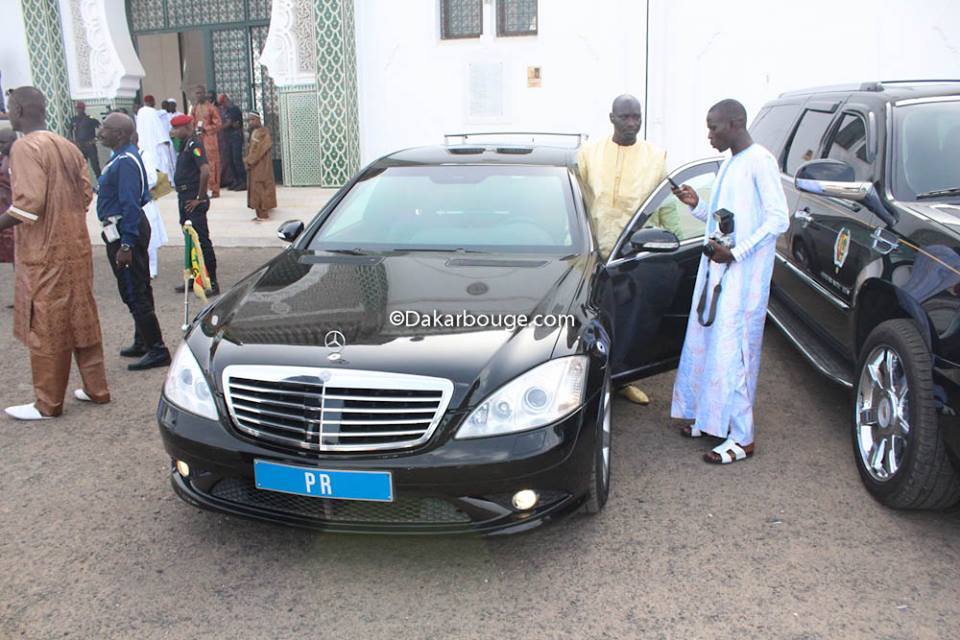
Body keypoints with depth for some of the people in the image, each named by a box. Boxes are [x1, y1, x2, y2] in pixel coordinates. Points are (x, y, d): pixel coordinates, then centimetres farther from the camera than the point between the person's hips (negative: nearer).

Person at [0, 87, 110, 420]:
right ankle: (95, 388, 22)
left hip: (44, 252, -7)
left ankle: (48, 403, 13)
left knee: (45, 327, 2)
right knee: (81, 318, 14)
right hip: (76, 246, 8)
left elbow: (29, 202, -21)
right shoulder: (67, 146, 10)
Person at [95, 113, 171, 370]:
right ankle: (143, 343, 30)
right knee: (138, 291, 18)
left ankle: (157, 350, 0)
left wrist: (126, 245, -26)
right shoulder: (121, 157, 13)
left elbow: (131, 205, -25)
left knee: (135, 294, -6)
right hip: (124, 231, 11)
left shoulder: (126, 161, -20)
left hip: (126, 232, -11)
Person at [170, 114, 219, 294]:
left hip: (194, 201, -10)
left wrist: (200, 198, -20)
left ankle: (212, 282, -2)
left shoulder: (194, 145, -14)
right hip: (185, 199, 10)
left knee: (202, 241, -6)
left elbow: (205, 171, -27)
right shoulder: (184, 145, 14)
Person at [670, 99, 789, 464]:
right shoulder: (729, 164, 17)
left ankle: (742, 438, -2)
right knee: (707, 342, 12)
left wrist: (737, 253, -22)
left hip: (743, 274, -9)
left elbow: (779, 219, -16)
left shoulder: (759, 161, -11)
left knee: (733, 350, -9)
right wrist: (697, 206, 6)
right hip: (716, 269, 9)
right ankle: (709, 418, 24)